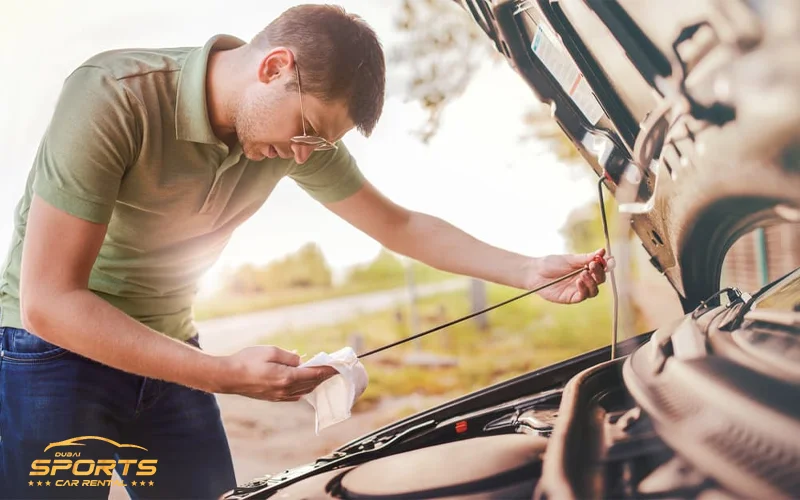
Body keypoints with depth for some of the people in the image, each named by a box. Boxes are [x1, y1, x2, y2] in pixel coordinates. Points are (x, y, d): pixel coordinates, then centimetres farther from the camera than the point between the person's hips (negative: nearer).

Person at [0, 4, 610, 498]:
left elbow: (402, 226, 4)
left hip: (168, 355, 5)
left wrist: (532, 271, -4)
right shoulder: (114, 96, -28)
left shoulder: (300, 130, -8)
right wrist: (226, 374, -33)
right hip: (55, 349, -5)